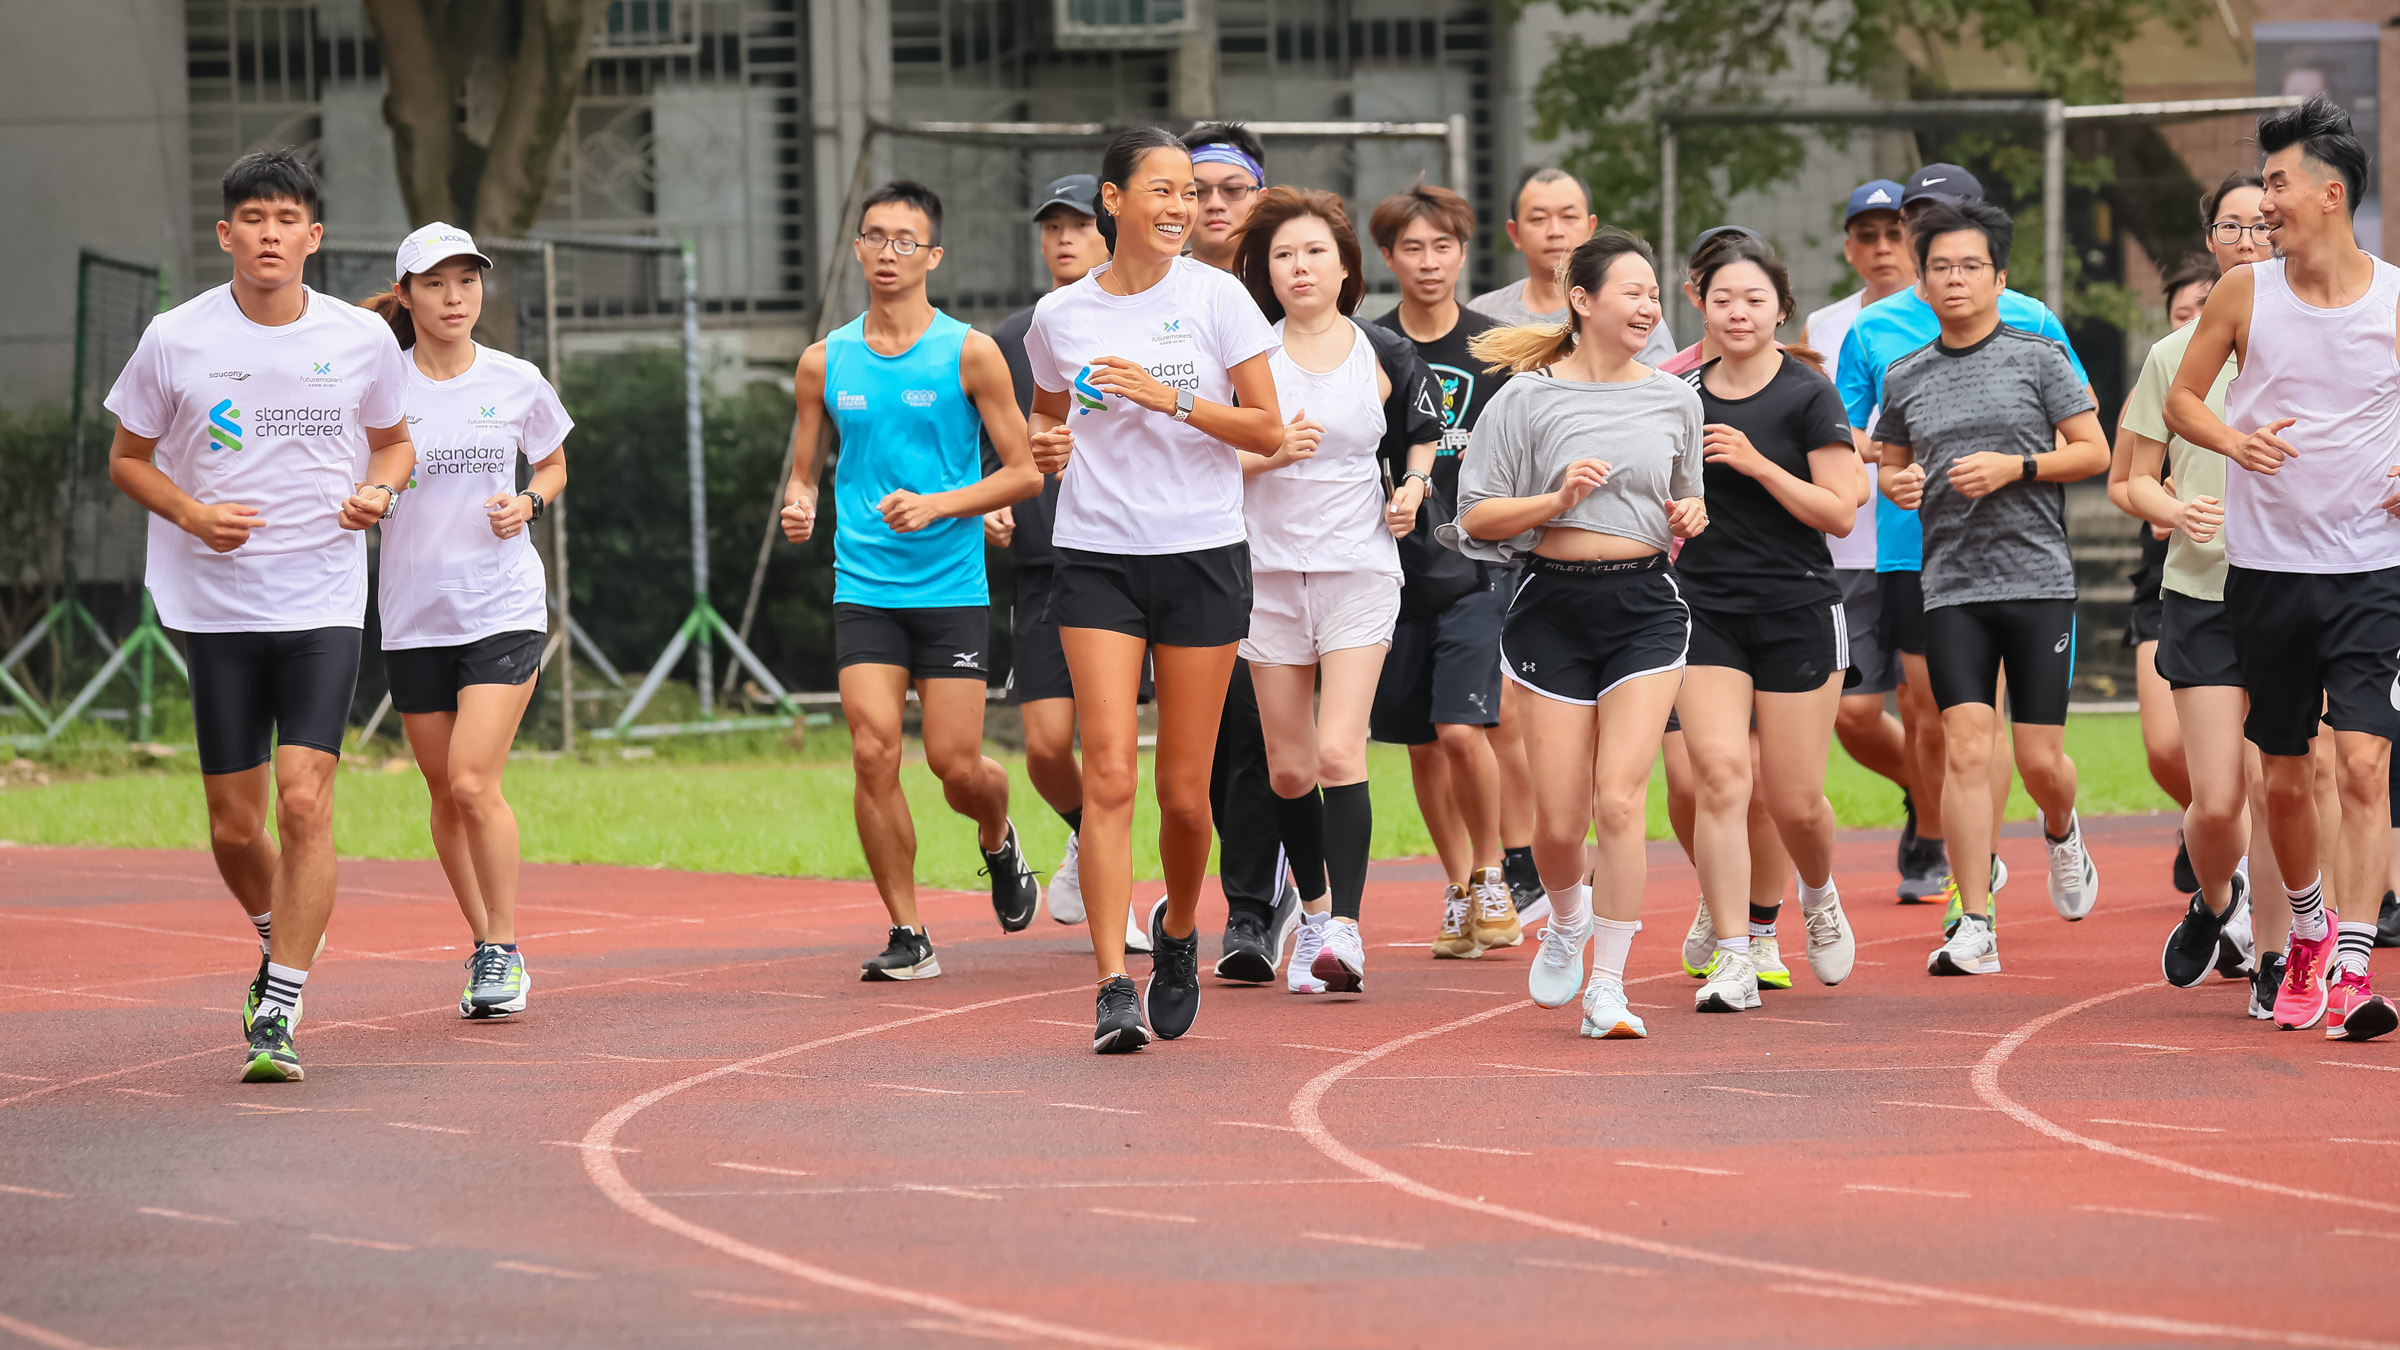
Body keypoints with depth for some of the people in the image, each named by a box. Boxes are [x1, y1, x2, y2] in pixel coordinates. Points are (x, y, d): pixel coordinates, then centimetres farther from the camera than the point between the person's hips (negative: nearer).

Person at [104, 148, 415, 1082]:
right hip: (215, 608, 1)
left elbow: (394, 442, 16)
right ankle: (283, 943, 37)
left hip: (323, 606, -1)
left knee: (304, 804, -15)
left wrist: (379, 490, -6)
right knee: (234, 826, 5)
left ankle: (277, 1017, -9)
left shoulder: (363, 340, -1)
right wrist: (193, 515, -12)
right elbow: (127, 459, 7)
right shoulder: (175, 341, -4)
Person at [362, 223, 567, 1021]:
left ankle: (503, 953, -2)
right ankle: (485, 948, 23)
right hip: (415, 616, 2)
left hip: (504, 605, -2)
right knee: (446, 795, 7)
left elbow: (553, 465, 18)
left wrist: (528, 504, -3)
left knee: (474, 782, -15)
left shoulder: (518, 384, 1)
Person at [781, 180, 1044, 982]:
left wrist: (938, 505, -15)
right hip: (864, 588, 2)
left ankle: (998, 841, 33)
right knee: (873, 752, -11)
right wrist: (798, 508, -8)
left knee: (955, 764, -4)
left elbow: (1024, 472, -1)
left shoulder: (968, 353, -2)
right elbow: (804, 472, 15)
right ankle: (907, 936, -2)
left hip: (953, 588, -2)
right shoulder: (824, 362, 7)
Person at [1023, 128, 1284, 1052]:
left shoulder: (1216, 297, -1)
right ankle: (1114, 989, -13)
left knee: (1183, 789, 3)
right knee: (1109, 774, -13)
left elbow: (1267, 429, -3)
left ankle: (1179, 929, 33)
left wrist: (1169, 396, -16)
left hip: (1201, 556, 0)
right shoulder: (1061, 316, 5)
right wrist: (1047, 446, -1)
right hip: (1097, 557, 0)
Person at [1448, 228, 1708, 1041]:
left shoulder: (1675, 401, 9)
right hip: (1555, 605, -1)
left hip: (1645, 607, 1)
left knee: (1619, 802, -12)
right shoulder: (1529, 398, -1)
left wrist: (1693, 516, 2)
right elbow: (1477, 516, -1)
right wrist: (1557, 500, -16)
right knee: (1559, 820, 2)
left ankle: (1608, 987, -4)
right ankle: (1567, 921, 36)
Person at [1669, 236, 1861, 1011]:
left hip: (1797, 611, -2)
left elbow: (1839, 511, -11)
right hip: (1705, 611, 3)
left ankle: (1819, 894, 36)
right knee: (1719, 774, -14)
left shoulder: (1807, 397, -5)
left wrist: (1757, 462, -17)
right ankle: (1735, 956, -11)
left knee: (1795, 801, 2)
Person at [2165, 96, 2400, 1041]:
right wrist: (2234, 439, -10)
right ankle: (2307, 933, 33)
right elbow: (2180, 397, 10)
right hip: (2266, 566, 2)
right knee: (2283, 777, 9)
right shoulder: (2244, 293, 0)